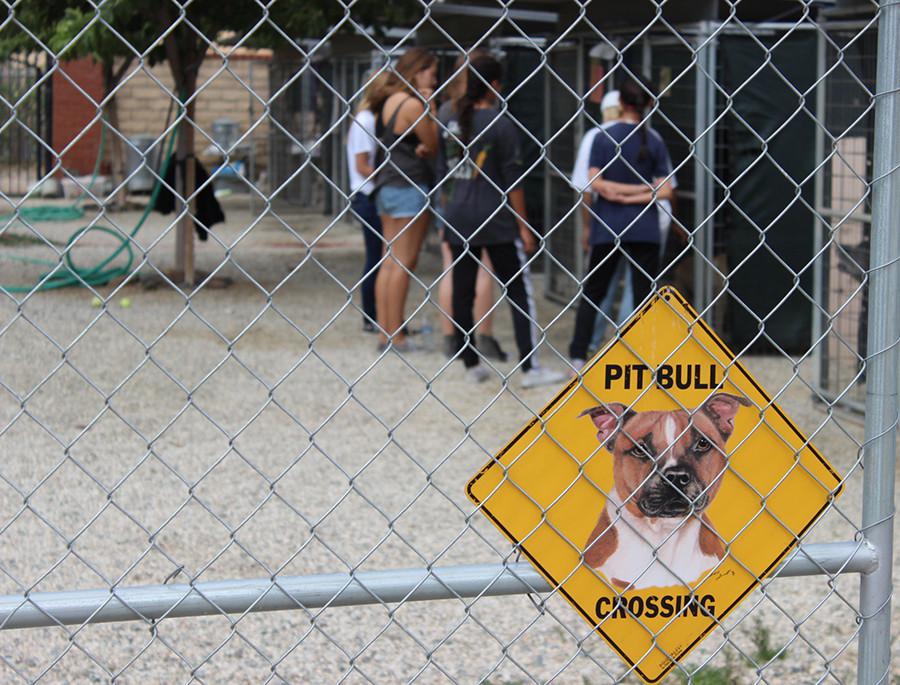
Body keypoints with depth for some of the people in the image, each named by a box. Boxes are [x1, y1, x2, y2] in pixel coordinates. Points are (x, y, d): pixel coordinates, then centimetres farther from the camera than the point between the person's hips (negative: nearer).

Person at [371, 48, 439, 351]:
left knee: (388, 261, 9)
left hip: (386, 185, 9)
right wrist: (430, 111, -4)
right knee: (404, 262, -6)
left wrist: (418, 149, 2)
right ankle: (396, 335, -5)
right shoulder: (413, 104, -13)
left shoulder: (386, 101, 13)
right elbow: (433, 146, -7)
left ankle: (384, 331, 10)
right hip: (409, 187, -9)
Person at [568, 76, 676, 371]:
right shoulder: (654, 140, 0)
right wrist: (641, 193, -6)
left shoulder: (603, 137, -4)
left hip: (607, 228, 0)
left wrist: (619, 193, -3)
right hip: (645, 230, 0)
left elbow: (596, 183, -11)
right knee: (645, 293, 5)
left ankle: (578, 355, 7)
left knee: (592, 291, 10)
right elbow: (665, 190, -5)